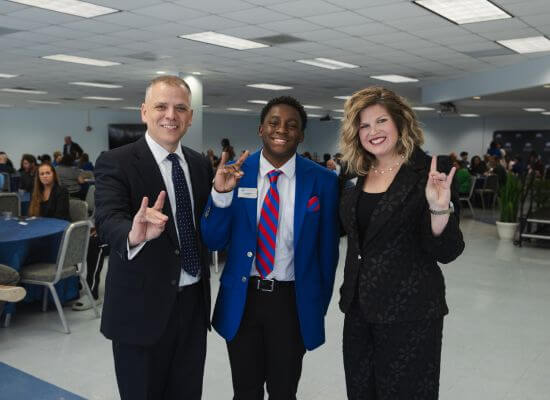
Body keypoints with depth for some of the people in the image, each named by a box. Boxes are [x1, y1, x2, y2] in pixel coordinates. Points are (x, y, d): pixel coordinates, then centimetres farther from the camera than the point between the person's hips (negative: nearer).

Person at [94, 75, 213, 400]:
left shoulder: (201, 164, 6)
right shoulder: (115, 163, -11)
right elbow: (108, 221, -29)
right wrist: (134, 235, -47)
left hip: (194, 302, 5)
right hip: (142, 308, -5)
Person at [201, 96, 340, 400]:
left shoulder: (322, 180, -7)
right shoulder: (234, 173, -5)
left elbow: (327, 248, 1)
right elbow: (213, 242, -5)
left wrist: (320, 305, 7)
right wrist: (220, 193, -22)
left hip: (293, 300, -1)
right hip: (242, 299, 1)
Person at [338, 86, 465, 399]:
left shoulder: (431, 171, -11)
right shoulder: (356, 176, 6)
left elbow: (447, 252, -16)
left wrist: (440, 209, -31)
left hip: (409, 313, -6)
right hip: (359, 309, 6)